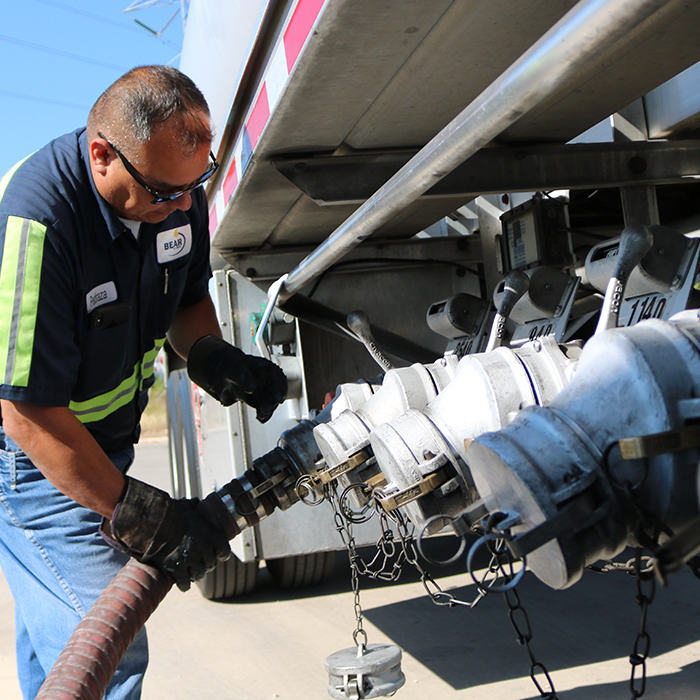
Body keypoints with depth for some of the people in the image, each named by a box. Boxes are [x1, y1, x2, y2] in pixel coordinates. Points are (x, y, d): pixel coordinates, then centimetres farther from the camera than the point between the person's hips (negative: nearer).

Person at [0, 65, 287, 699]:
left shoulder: (176, 187, -9)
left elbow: (188, 296, 9)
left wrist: (211, 355, -12)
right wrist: (134, 514, -31)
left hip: (103, 438, 7)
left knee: (56, 630, 22)